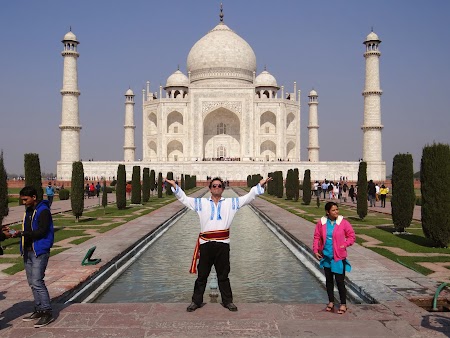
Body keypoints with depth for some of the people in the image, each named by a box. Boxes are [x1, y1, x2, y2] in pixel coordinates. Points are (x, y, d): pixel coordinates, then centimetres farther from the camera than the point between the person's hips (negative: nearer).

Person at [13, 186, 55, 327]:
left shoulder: (43, 211, -13)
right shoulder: (28, 211, 15)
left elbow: (42, 231, -20)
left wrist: (22, 233, -22)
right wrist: (19, 233, 2)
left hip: (39, 251, -9)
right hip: (28, 251, 9)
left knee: (37, 282, -12)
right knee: (32, 282, 12)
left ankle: (47, 313, -7)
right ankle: (39, 310, 21)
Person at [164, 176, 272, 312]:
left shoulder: (230, 203, 10)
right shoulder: (201, 203, 10)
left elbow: (248, 197, 8)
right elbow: (184, 198, 10)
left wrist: (260, 185, -1)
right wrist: (174, 186, 0)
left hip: (223, 244, 0)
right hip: (206, 244, 0)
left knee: (223, 275, 11)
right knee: (202, 275, 9)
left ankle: (227, 301, 24)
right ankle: (196, 301, 22)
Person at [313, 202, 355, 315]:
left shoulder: (343, 223, -9)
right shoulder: (321, 223, -3)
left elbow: (351, 236, -1)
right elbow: (317, 237, 4)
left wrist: (344, 245, -11)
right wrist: (315, 250, -2)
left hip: (339, 257, -3)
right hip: (326, 256, 3)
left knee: (340, 281, -2)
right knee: (328, 279, 15)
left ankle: (343, 304, 13)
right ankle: (331, 302, 30)